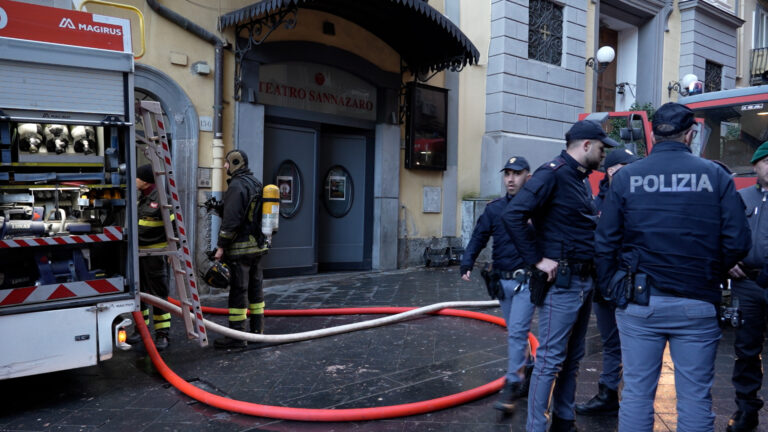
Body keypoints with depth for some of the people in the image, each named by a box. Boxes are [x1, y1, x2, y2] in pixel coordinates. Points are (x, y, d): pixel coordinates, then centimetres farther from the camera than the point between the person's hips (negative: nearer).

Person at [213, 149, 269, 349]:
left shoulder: (237, 186, -15)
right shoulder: (256, 184, 15)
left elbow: (231, 220, -20)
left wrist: (221, 247, -15)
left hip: (240, 248, -9)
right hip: (258, 245, 9)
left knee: (238, 290, -5)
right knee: (255, 287, 14)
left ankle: (236, 336, 1)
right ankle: (257, 330, 23)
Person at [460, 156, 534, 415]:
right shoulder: (494, 208, 6)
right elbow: (478, 238, 2)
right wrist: (467, 264, -11)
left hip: (526, 281, -5)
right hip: (502, 282, 5)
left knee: (517, 332, -8)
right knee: (516, 332, 17)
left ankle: (511, 388, 3)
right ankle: (529, 371, 38)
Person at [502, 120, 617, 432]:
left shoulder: (582, 178, 14)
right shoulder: (553, 173, -14)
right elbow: (512, 215, -24)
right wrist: (537, 260, -20)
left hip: (584, 280, 9)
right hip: (561, 281, -9)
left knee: (572, 357, 16)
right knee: (551, 358, -4)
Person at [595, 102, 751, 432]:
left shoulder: (626, 176, -1)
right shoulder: (715, 175, -1)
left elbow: (605, 243, -2)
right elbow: (738, 242, -3)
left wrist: (610, 288, 9)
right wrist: (711, 275, 15)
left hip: (639, 301, 0)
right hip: (697, 305, 0)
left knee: (636, 392, 9)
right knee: (695, 397, 11)